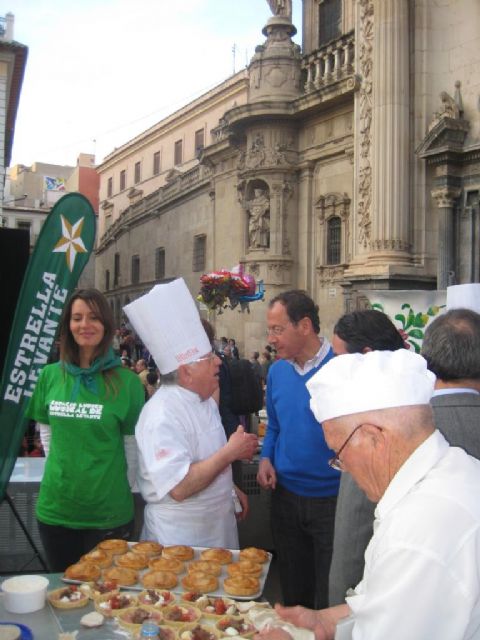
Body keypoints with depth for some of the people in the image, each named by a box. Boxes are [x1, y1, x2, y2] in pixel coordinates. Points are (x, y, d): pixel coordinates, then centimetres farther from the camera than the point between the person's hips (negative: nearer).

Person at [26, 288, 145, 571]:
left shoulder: (126, 381, -9)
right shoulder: (50, 375, 1)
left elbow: (133, 445, -4)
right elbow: (46, 431, 12)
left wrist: (124, 488, -2)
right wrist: (61, 468, 8)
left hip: (109, 511, -3)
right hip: (55, 507, 3)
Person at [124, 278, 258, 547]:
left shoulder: (205, 401, 3)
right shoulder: (163, 414, -26)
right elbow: (180, 488, -31)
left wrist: (231, 489, 11)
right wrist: (230, 452, -25)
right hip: (180, 539, -8)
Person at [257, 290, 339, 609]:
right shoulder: (277, 371, 4)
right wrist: (266, 458, 0)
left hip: (332, 499, -5)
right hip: (287, 495, 6)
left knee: (331, 603, 11)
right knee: (293, 593, 22)